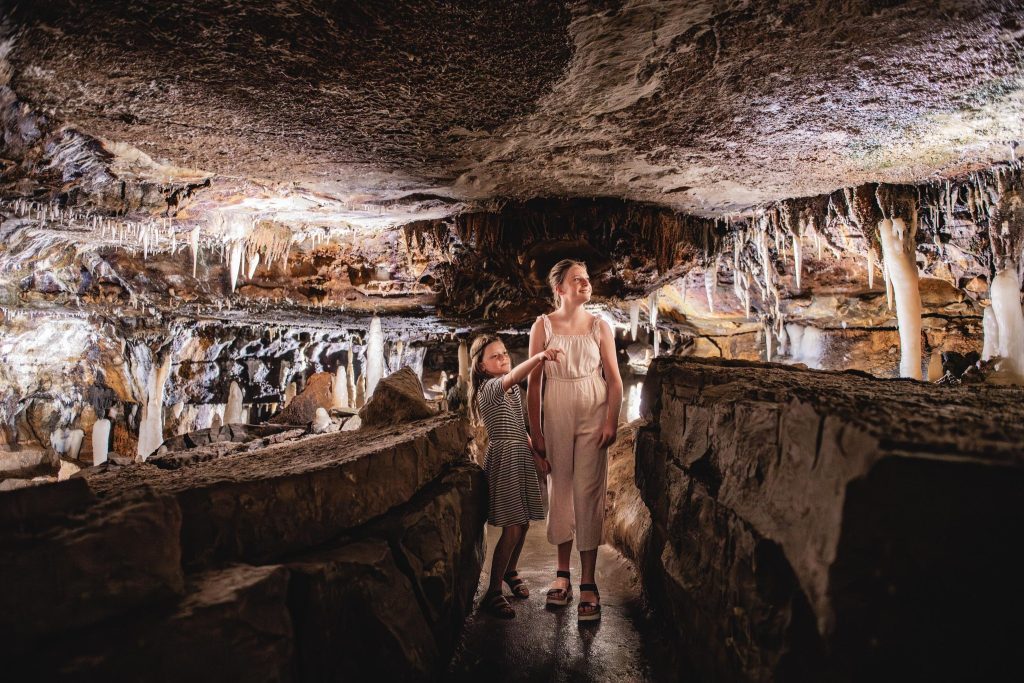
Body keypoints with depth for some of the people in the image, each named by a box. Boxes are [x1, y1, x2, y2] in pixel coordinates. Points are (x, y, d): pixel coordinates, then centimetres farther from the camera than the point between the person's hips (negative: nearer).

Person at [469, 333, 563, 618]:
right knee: (512, 529, -9)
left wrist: (536, 454, 7)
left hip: (522, 458, 8)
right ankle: (492, 593, 2)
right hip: (503, 459, -8)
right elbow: (512, 377, -37)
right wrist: (538, 357, -53)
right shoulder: (490, 388, -14)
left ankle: (510, 572, 38)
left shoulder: (513, 390, 13)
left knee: (523, 523, 14)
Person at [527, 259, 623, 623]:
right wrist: (535, 430, -1)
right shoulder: (543, 326, 2)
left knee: (588, 493, -2)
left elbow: (614, 378, 3)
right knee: (560, 490, 7)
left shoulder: (600, 326, 4)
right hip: (556, 416, 0)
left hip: (593, 415, 0)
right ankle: (562, 574, 21)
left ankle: (588, 584, 4)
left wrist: (611, 421, -8)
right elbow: (535, 381, 1)